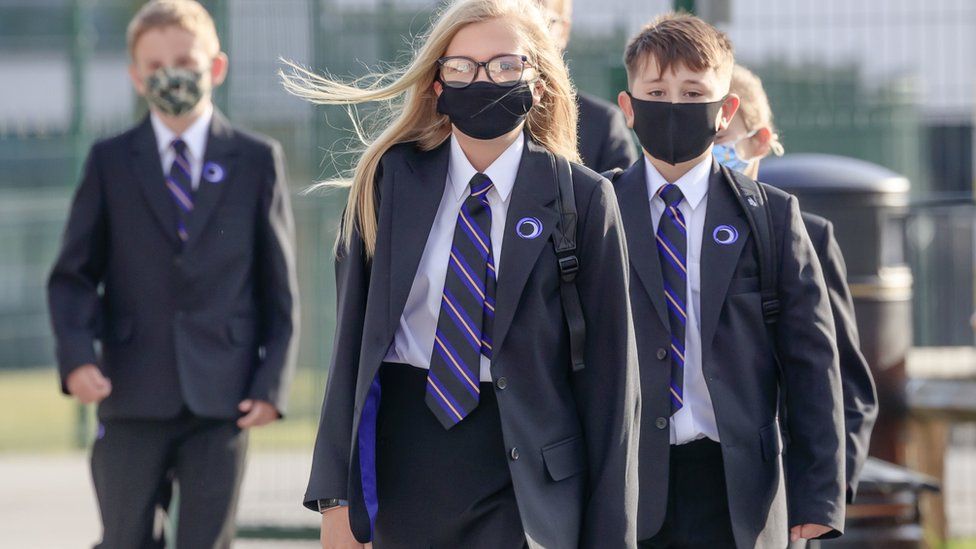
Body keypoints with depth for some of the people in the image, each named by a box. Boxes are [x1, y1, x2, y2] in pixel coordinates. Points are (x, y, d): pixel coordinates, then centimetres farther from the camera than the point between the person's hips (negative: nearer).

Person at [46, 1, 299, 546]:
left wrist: (273, 382, -3)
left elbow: (280, 285, 6)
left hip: (222, 399, -1)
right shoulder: (110, 163, 8)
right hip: (133, 397, 1)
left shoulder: (257, 161, 6)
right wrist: (77, 357, -11)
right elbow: (73, 275, 6)